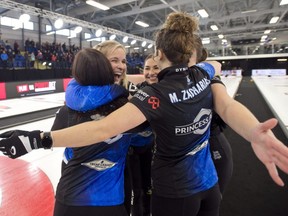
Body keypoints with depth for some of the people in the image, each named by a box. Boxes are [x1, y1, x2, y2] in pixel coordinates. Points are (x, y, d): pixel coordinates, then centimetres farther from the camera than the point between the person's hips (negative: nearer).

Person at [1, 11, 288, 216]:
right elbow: (217, 64, 14)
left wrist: (39, 139, -32)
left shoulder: (156, 95, -27)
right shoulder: (203, 75, -9)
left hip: (174, 193, -5)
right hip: (209, 186, 6)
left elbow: (103, 129, -35)